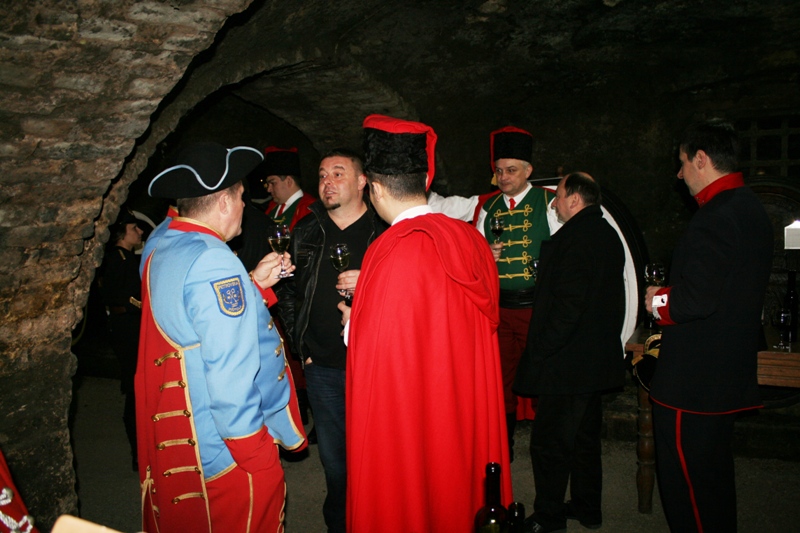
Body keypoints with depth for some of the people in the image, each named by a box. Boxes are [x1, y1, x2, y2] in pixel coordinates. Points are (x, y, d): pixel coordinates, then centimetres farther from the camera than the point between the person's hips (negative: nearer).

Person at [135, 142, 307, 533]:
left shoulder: (161, 251, 7)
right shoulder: (212, 261, -24)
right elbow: (231, 373, -28)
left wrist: (253, 284, 11)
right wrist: (254, 453, -21)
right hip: (227, 456, -10)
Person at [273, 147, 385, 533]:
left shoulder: (387, 231, -4)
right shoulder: (305, 233, 8)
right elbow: (287, 291, 16)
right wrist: (300, 345, 11)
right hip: (323, 367, 3)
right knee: (334, 459, 14)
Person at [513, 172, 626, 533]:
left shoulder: (574, 237, -18)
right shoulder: (607, 234, 12)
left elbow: (568, 304, -25)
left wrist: (541, 350, -19)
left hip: (567, 363, -10)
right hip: (599, 358, 10)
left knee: (549, 442, 1)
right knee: (585, 436, 19)